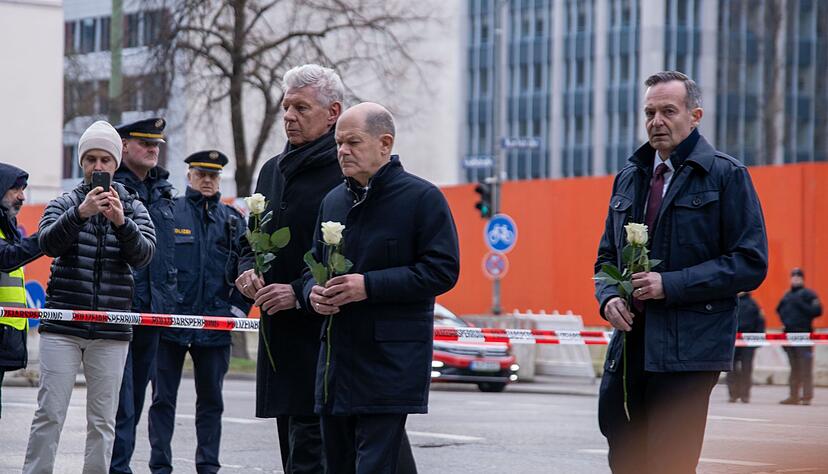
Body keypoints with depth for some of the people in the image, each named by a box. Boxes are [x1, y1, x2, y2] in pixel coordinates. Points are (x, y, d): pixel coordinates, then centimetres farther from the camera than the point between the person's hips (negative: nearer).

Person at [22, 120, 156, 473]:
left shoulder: (133, 208, 11)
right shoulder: (65, 204, 8)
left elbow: (143, 254, -5)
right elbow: (49, 243, -10)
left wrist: (121, 222, -24)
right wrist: (80, 213, -27)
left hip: (111, 330, 1)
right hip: (62, 327, -1)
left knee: (103, 421, 2)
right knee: (49, 415, -6)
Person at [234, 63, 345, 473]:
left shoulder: (347, 172, -8)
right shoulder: (273, 171, 18)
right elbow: (253, 242, 27)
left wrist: (300, 292, -18)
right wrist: (248, 272, 5)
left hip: (322, 331, -8)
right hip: (278, 332, 8)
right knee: (290, 441, 11)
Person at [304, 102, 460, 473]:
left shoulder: (422, 198, -6)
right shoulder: (333, 201, 15)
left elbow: (442, 270, -12)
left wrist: (368, 286, -19)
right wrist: (314, 293, -1)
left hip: (391, 363, -7)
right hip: (337, 356, 7)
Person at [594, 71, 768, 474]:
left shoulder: (726, 175, -3)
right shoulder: (629, 178, 16)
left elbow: (750, 263, -9)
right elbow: (607, 255, 24)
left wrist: (670, 285, -15)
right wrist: (609, 297, 1)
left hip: (688, 348, -6)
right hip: (628, 346, 6)